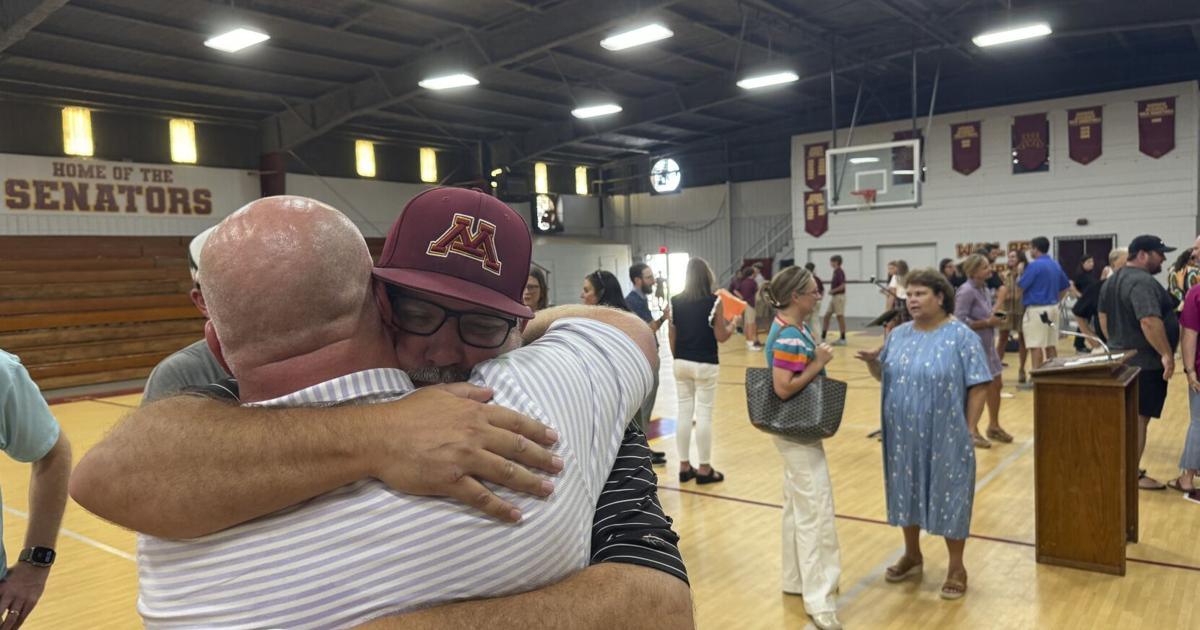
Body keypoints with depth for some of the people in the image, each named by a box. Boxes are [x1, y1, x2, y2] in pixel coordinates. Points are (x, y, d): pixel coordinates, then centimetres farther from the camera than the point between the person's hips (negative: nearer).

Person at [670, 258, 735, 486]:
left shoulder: (675, 302, 1)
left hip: (681, 363, 4)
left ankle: (684, 466, 17)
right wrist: (732, 325, 12)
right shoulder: (714, 302, -10)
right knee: (704, 415, 2)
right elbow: (721, 336, -8)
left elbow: (672, 337, 5)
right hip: (705, 365, -4)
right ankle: (704, 469, 10)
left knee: (684, 412, 10)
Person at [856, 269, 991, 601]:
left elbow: (978, 387, -9)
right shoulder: (899, 335, 5)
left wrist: (968, 430, -11)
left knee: (949, 496, 5)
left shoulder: (961, 336, -10)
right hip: (904, 435, 5)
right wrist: (871, 362, -7)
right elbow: (885, 376, 14)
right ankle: (912, 555, 34)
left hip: (945, 437, -5)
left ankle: (956, 567, 22)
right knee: (907, 492, 15)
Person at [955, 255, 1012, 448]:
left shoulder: (983, 289, 9)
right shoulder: (966, 291, -19)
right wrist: (988, 322, -21)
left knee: (996, 384, 15)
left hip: (988, 345, 9)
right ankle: (972, 432, 14)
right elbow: (961, 321, -24)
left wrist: (994, 317, 0)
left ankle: (994, 427, 32)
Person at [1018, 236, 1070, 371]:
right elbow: (1066, 286, 21)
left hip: (1037, 309, -8)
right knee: (1051, 344, 13)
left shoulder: (1034, 265, -14)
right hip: (1053, 308, 9)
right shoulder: (1056, 265, 13)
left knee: (1036, 345, -6)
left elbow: (1020, 287, -12)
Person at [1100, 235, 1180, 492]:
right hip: (1144, 362, -10)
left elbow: (1103, 317, 19)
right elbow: (1149, 321, -31)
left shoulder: (1113, 280, 12)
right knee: (1138, 418, -2)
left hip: (1120, 359, 10)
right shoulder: (1142, 282, -21)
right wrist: (1167, 354, -26)